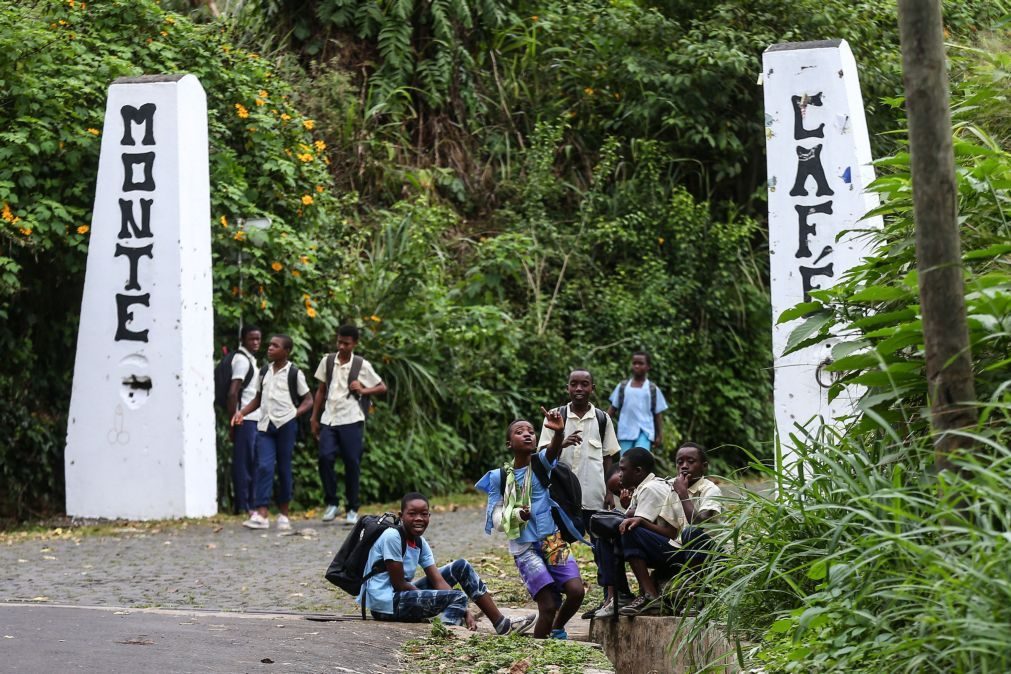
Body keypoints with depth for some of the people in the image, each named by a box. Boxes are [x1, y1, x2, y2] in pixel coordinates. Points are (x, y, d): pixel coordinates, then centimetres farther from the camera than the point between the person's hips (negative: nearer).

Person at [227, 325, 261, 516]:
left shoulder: (251, 360, 20)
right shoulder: (242, 359, -10)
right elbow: (233, 392, -17)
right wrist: (233, 420, -19)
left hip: (254, 419, 9)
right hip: (245, 419, -9)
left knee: (252, 464, 10)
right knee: (244, 463, -6)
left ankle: (249, 505, 14)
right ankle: (243, 506, -5)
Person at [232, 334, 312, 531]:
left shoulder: (294, 373, -1)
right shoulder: (264, 372, 12)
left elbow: (308, 400, 3)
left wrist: (296, 413, -14)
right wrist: (242, 412, 2)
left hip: (285, 425, -3)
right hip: (265, 424, 3)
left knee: (284, 468, 4)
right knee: (264, 466, -9)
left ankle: (284, 514, 15)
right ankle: (261, 515, -16)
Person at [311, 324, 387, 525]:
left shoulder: (362, 365, 2)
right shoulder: (327, 361, 9)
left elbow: (382, 388, 10)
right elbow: (321, 391, 16)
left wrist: (363, 391, -7)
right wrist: (314, 419, 13)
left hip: (351, 420, -2)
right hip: (329, 419, 2)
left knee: (352, 463, -1)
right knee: (325, 457, -14)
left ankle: (352, 509, 10)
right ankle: (331, 503, 0)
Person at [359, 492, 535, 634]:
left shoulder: (420, 543, 7)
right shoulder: (392, 537, -18)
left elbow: (438, 581, 1)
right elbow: (398, 584, -18)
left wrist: (463, 611, -13)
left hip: (404, 596, 9)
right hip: (385, 604, -9)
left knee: (462, 567, 10)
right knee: (457, 597, -21)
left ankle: (502, 625, 8)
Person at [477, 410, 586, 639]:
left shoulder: (541, 463, 2)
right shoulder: (500, 477, 1)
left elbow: (554, 451, -22)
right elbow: (496, 520, 2)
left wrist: (559, 432, -44)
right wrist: (517, 514, -19)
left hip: (554, 541, 2)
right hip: (525, 548, -2)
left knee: (576, 590, -17)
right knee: (549, 605, -13)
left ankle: (557, 629, 13)